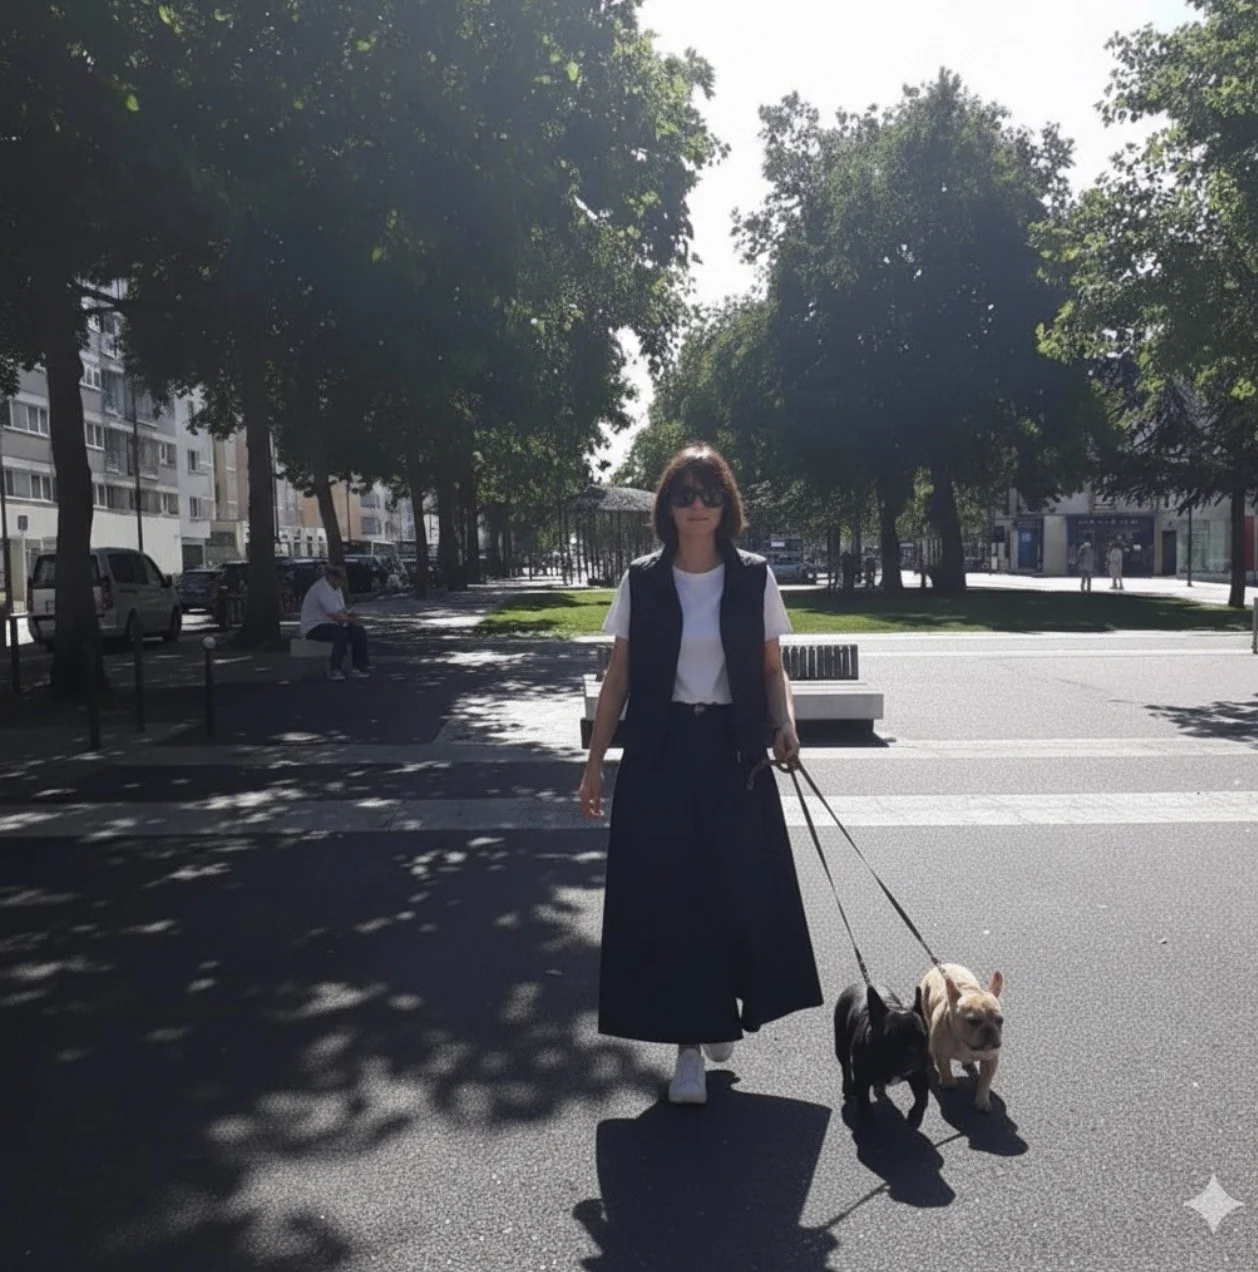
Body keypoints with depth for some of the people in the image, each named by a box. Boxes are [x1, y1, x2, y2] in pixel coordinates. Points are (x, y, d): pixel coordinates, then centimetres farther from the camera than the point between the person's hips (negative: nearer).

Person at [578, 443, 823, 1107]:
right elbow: (618, 676, 4)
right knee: (666, 899, 0)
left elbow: (771, 668, 6)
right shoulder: (642, 581, 1)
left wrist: (784, 724, -14)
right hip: (660, 754, 0)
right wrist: (594, 764, 2)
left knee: (739, 892, 4)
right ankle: (688, 1042, 16)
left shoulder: (753, 578, 1)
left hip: (732, 753, 0)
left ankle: (720, 1015, 33)